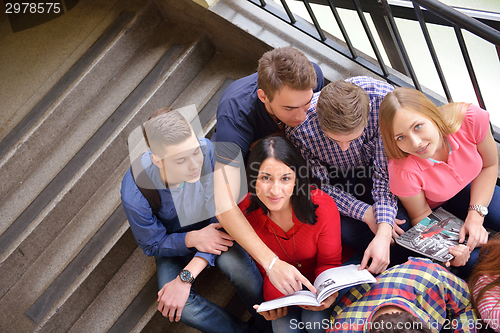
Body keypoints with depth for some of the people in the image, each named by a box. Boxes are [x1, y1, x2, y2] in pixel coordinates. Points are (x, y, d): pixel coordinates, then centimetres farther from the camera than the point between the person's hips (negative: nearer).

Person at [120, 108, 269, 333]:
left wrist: (186, 277, -30)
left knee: (241, 270, -32)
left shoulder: (211, 153, -34)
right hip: (173, 242, 0)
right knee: (174, 306, -26)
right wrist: (192, 239, -34)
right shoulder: (135, 193, -33)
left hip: (214, 228, 0)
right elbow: (152, 245, -12)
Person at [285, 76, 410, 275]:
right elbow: (320, 185, -18)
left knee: (401, 224, -22)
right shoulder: (299, 130, -34)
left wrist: (384, 231, -37)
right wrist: (365, 213, -29)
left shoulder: (383, 99, -35)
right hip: (336, 179, 0)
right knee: (348, 230, -26)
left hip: (372, 165, 1)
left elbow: (386, 171, -26)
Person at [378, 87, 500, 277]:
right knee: (473, 260, -22)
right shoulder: (402, 172, -39)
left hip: (466, 187, 4)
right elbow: (421, 216, -19)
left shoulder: (471, 118, -34)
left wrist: (476, 215, -22)